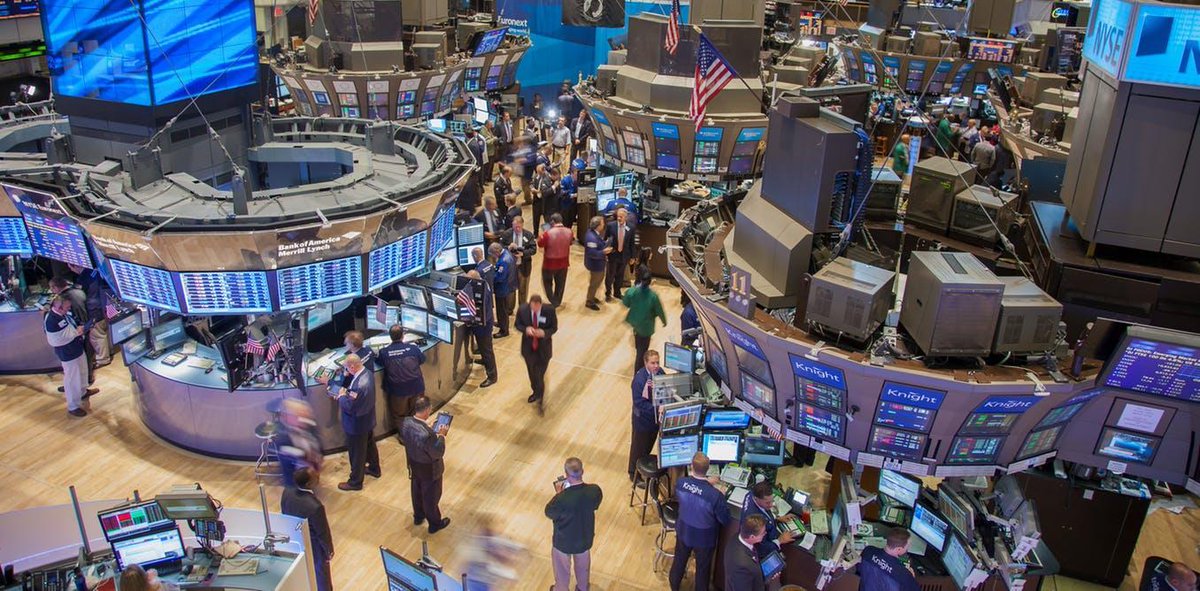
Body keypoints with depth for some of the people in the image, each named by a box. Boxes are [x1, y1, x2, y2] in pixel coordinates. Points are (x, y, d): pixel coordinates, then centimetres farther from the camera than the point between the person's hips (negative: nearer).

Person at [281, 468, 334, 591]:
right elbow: (323, 533, -24)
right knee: (320, 575, 23)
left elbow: (284, 515, -3)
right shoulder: (315, 507, -41)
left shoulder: (286, 493, -23)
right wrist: (329, 550, -5)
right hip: (314, 547, -6)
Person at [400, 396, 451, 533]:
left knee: (417, 491, 30)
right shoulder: (427, 434, -42)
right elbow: (438, 453, -28)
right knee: (431, 496, 19)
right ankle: (435, 523, 42)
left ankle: (418, 516, 55)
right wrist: (441, 435, -16)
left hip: (414, 465, 7)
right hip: (429, 470, -7)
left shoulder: (407, 422, -20)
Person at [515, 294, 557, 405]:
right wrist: (526, 329, -23)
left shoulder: (549, 311, -19)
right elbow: (518, 324, 0)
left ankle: (540, 398, 14)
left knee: (540, 374, -3)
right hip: (528, 347, 3)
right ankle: (536, 392, 44)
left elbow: (554, 327, -7)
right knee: (532, 373, 20)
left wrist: (544, 333, -28)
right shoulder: (522, 310, -15)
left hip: (543, 348, -2)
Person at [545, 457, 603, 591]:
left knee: (562, 568, 27)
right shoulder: (595, 490, -26)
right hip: (585, 537, 4)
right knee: (583, 565, 32)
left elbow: (549, 513, -17)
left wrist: (558, 493, -7)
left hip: (564, 541, -3)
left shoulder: (562, 498, -37)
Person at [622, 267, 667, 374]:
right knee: (642, 351, 12)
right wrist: (664, 321, 7)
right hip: (645, 327, -3)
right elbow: (659, 311, -13)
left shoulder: (631, 292, -24)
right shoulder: (653, 296, -28)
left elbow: (625, 303, -5)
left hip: (634, 321, 3)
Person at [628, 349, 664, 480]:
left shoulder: (660, 372, -11)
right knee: (639, 447, 13)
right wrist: (656, 408, -31)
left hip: (656, 416, 6)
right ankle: (634, 474, 33)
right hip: (643, 418, -6)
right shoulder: (639, 379, -28)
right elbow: (639, 402, -26)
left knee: (650, 444, 25)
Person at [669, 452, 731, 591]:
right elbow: (725, 521, -20)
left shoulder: (680, 483, -24)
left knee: (679, 560, 31)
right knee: (703, 568, 24)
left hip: (683, 532, 4)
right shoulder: (715, 495, -37)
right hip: (704, 538, -4)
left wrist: (705, 483, 7)